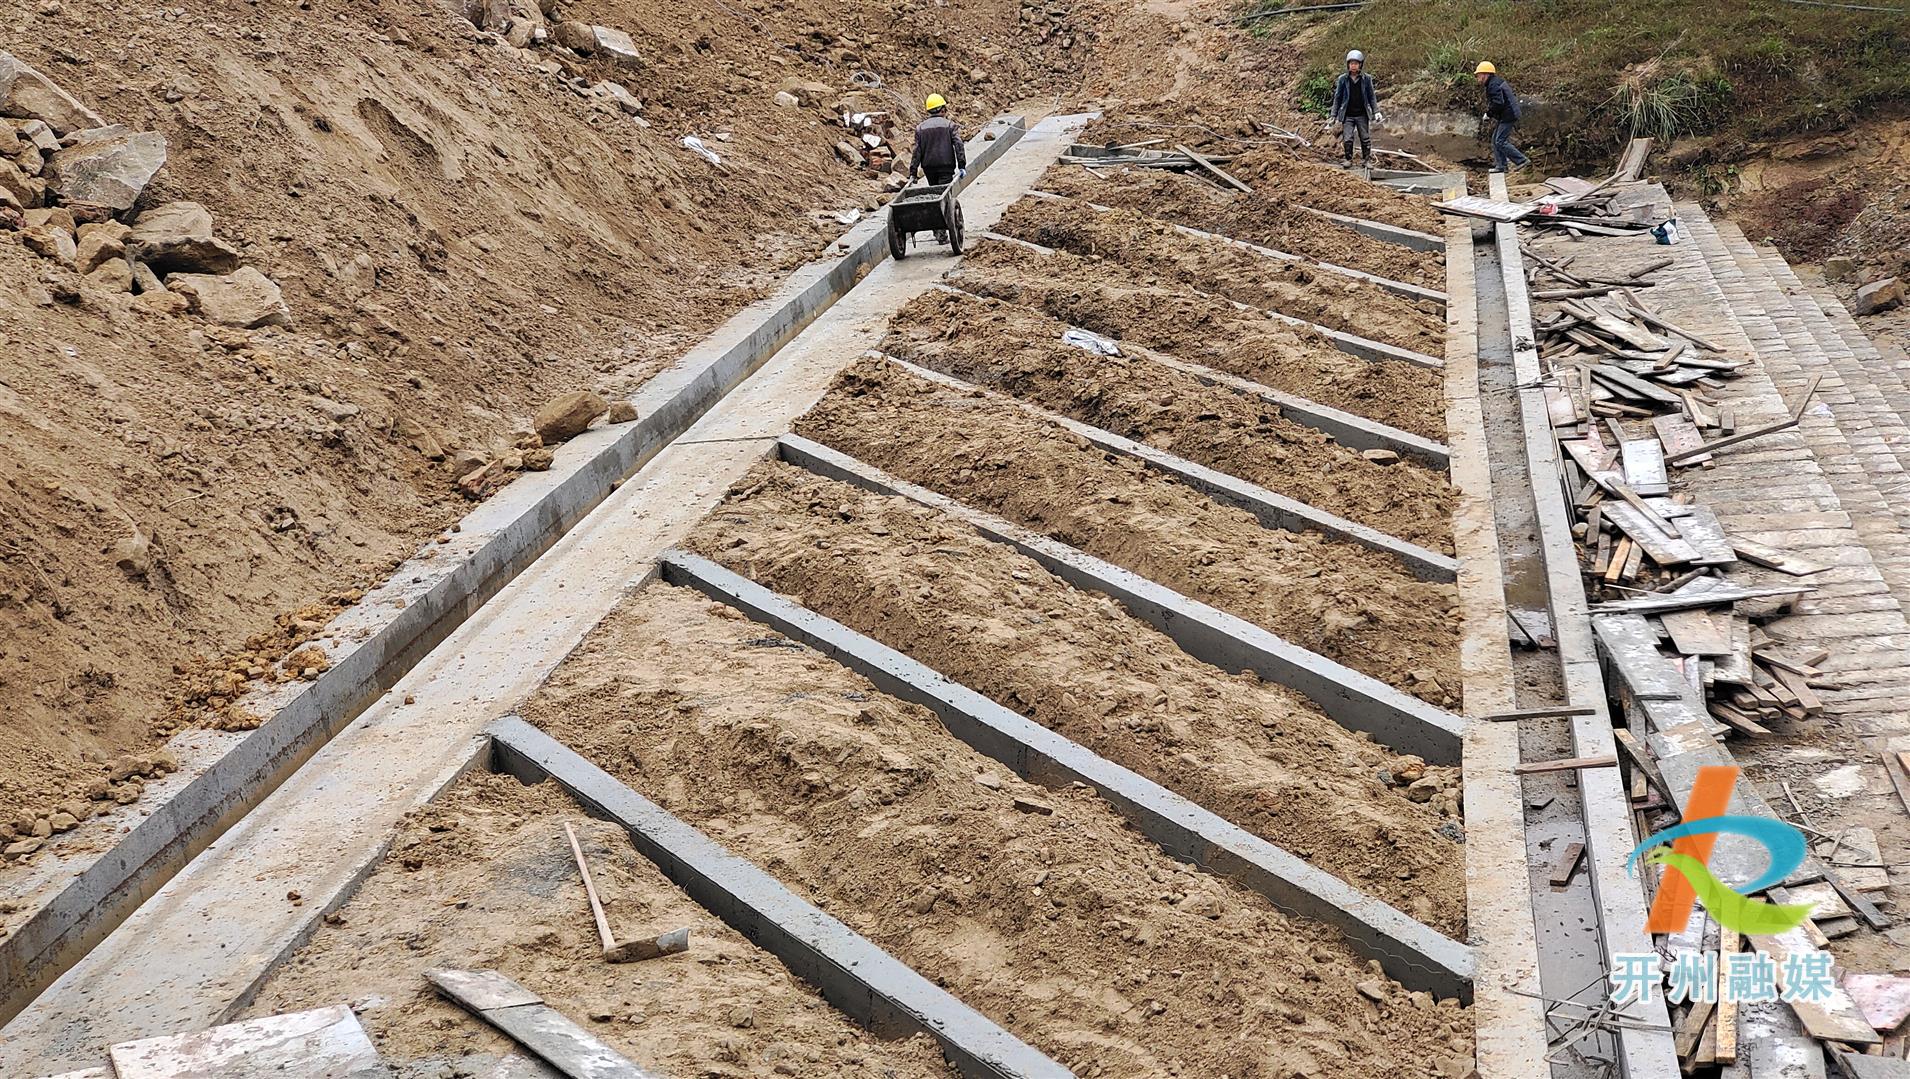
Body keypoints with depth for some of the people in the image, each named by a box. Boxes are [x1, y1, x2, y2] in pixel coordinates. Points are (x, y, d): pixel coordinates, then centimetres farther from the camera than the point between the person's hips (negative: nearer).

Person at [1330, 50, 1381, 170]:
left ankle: (1366, 160, 16)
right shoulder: (1343, 79, -1)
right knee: (1347, 139, -7)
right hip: (1348, 115, -1)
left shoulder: (1366, 79, 0)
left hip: (1362, 115, 1)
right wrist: (1334, 115, 4)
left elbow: (1372, 97, 6)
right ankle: (1347, 159, 7)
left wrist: (1376, 112, 0)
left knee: (1365, 139, 5)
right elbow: (1337, 98, 5)